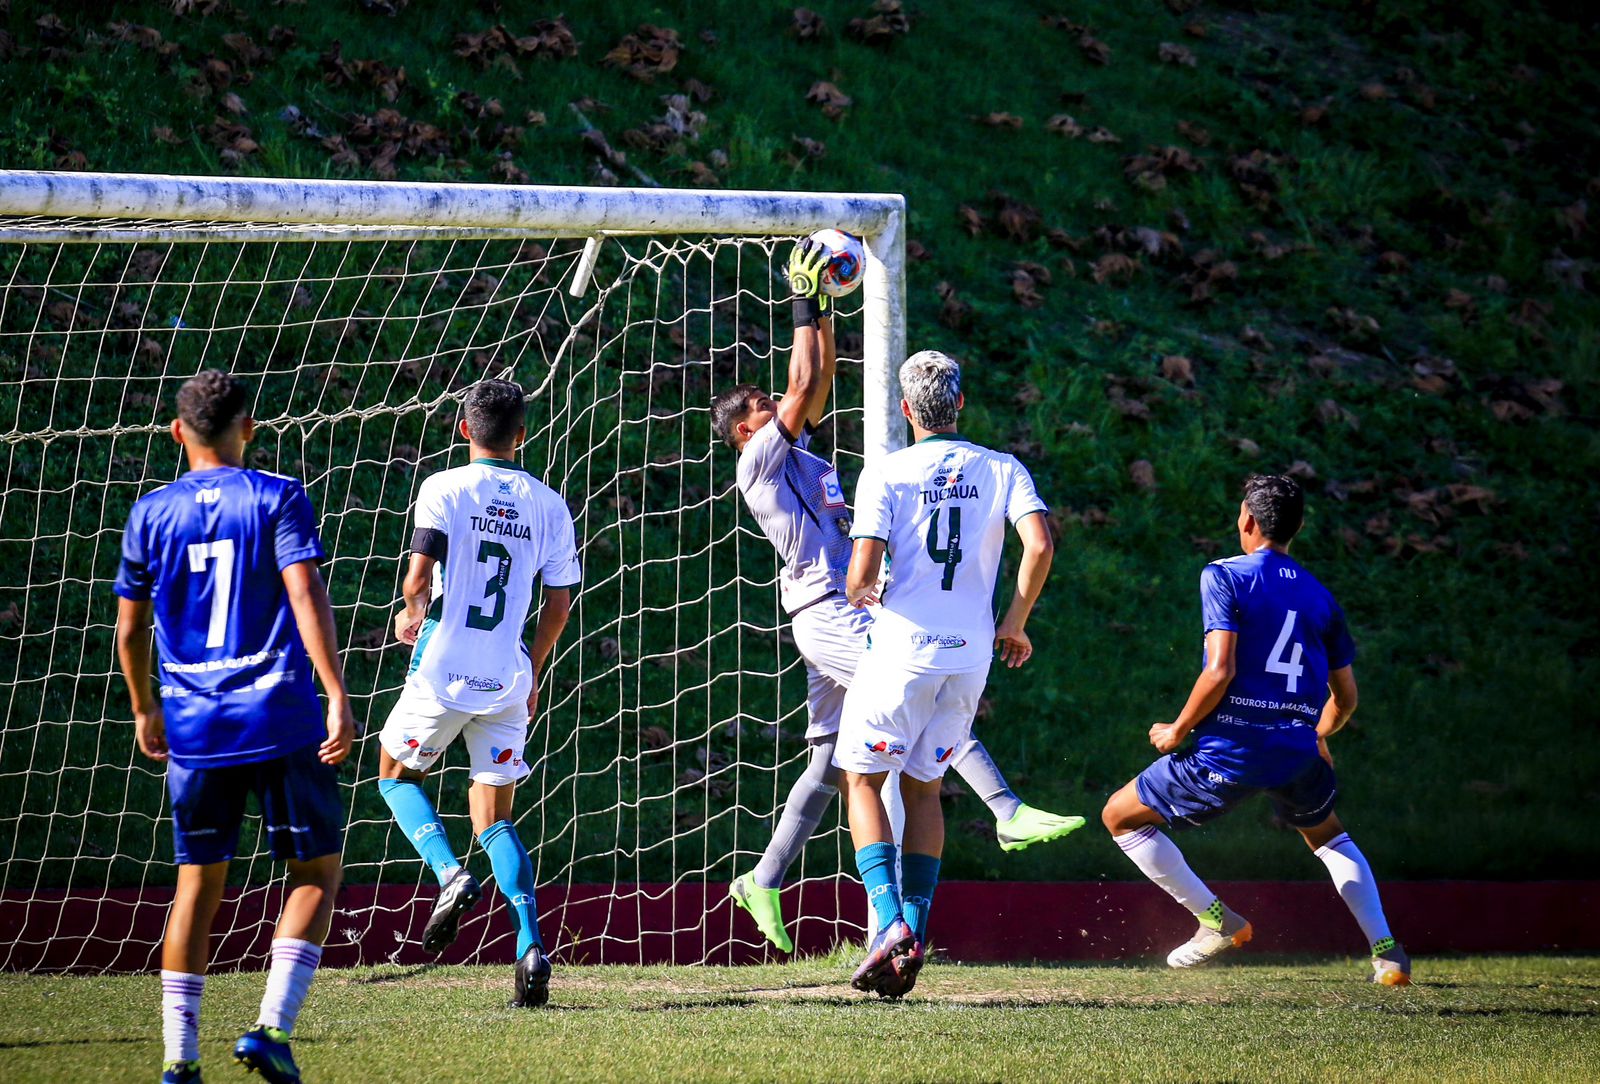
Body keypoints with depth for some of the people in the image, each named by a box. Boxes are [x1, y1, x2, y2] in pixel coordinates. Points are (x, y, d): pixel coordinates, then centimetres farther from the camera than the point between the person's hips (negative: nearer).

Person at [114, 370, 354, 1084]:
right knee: (316, 873, 9)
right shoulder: (278, 499, -3)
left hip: (194, 729, 3)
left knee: (198, 884, 11)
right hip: (282, 719, -3)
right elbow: (306, 597, -14)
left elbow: (129, 630, 11)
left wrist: (144, 711, 26)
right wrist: (338, 698, -16)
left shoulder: (151, 514, 7)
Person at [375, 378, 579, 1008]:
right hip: (507, 677, 3)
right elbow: (559, 605, 8)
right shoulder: (548, 505, 6)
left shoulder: (444, 489, -5)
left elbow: (419, 580, -14)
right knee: (494, 819, 10)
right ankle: (530, 946, -9)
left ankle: (450, 874, -5)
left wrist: (411, 615, 9)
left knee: (397, 774, 21)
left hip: (443, 671, -3)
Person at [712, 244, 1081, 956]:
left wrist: (823, 310, 16)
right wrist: (805, 309, -5)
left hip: (844, 613, 9)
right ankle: (1007, 812, -29)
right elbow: (804, 387, -11)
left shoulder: (796, 452, 20)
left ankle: (765, 883, 12)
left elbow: (822, 380, 23)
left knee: (828, 759, 9)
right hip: (826, 612, -9)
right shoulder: (760, 462, -4)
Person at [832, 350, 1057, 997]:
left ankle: (890, 919, -10)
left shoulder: (885, 475, -4)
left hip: (902, 650, -4)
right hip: (970, 653, 4)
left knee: (862, 780, 9)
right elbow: (1040, 544, -10)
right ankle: (915, 935, 7)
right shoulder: (1003, 471, 5)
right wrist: (1014, 622, 4)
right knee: (923, 788, 16)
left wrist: (860, 596, 12)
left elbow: (863, 572, -13)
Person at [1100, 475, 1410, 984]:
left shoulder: (1224, 576, -4)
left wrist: (1178, 730, -2)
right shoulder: (1320, 597, 13)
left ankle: (1217, 920, 8)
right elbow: (1345, 697, 18)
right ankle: (1386, 950, 18)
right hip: (1298, 753, 5)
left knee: (1120, 816, 13)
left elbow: (1220, 671, -16)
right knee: (1328, 835, 33)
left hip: (1229, 751, -5)